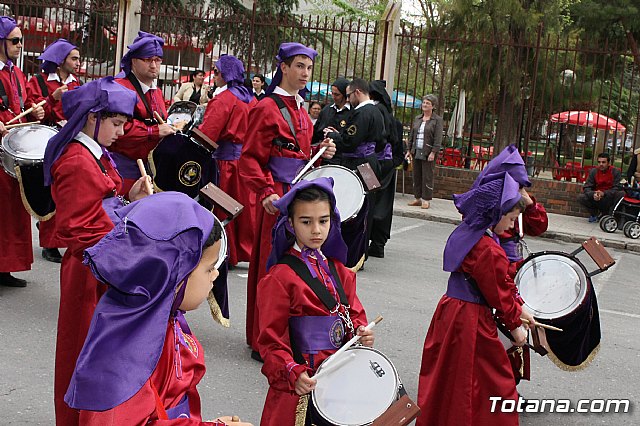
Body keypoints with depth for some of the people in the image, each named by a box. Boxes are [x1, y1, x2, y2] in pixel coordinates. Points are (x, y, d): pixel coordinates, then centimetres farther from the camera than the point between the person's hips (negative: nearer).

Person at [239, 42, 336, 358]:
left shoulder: (301, 110, 17)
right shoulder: (268, 108, -8)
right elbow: (250, 158, -12)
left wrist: (321, 153, 7)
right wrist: (266, 192, -24)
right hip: (277, 197, -8)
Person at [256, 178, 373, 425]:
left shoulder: (338, 270, 9)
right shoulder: (281, 277, -11)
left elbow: (354, 313, 15)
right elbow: (271, 338, -10)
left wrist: (361, 332, -7)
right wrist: (292, 374, -24)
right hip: (304, 382, -5)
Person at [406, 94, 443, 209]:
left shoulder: (437, 120, -2)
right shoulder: (417, 119, 15)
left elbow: (438, 138, -9)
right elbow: (411, 135, 18)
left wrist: (433, 152, -17)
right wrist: (409, 150, 12)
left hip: (428, 153, -6)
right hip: (416, 152, 6)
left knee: (427, 177, -4)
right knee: (416, 176, 7)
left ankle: (426, 200, 1)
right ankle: (418, 198, 15)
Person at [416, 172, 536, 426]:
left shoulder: (465, 233, 6)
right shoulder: (490, 251, -23)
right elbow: (499, 293, -13)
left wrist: (518, 310, 13)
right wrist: (515, 325, 2)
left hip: (449, 309, 9)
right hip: (472, 320, -9)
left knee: (445, 378, 20)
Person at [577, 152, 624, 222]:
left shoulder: (615, 172, -8)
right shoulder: (593, 171, -2)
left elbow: (617, 188, -15)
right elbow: (586, 187, -6)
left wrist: (604, 193, -31)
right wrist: (593, 194, -29)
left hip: (610, 199, -2)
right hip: (596, 199, 2)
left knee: (622, 194, -30)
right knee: (581, 197, -23)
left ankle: (606, 213, -11)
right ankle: (594, 214, 4)